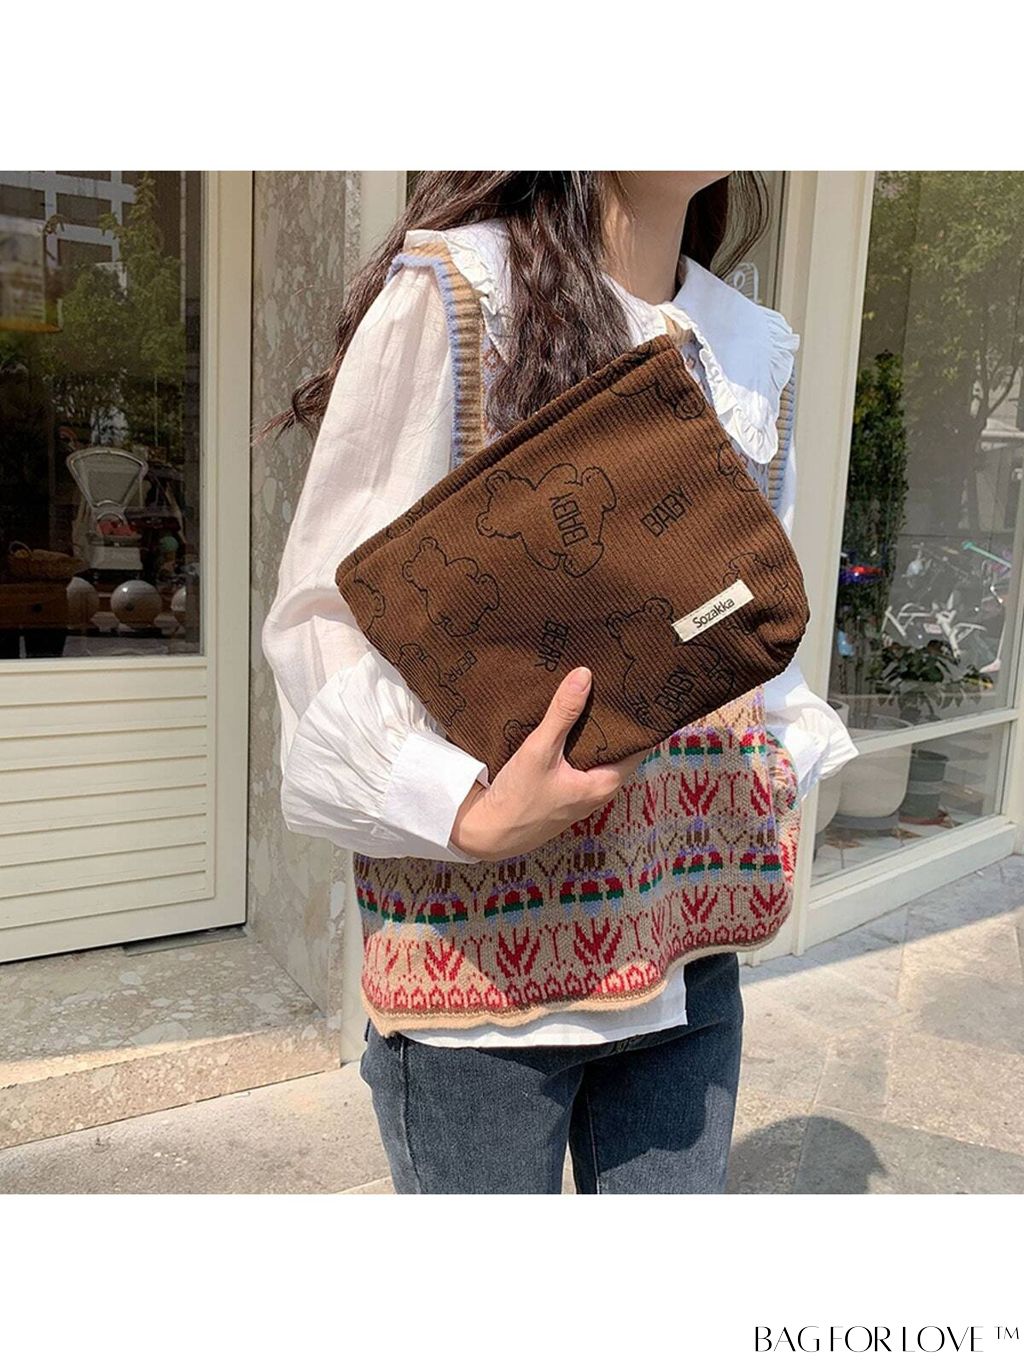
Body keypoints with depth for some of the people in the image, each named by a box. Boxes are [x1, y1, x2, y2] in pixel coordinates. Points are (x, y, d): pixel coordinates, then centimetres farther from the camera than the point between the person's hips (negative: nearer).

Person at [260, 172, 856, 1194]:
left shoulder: (753, 343, 11)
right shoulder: (448, 294, -9)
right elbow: (325, 618, -11)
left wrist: (788, 759, 3)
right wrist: (467, 814, -24)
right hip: (486, 945, -5)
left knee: (679, 1183, 19)